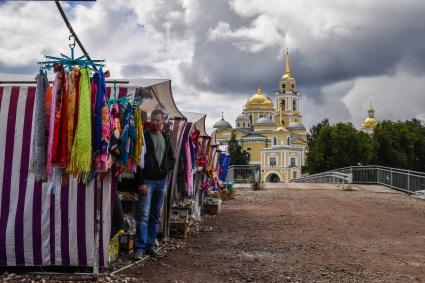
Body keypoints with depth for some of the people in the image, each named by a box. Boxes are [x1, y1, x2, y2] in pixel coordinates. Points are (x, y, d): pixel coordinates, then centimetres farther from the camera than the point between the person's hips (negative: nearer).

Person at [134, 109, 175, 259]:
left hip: (162, 181, 6)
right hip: (147, 181, -6)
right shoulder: (144, 136, -6)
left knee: (156, 216, 9)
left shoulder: (166, 138, 12)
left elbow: (172, 159, 21)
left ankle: (150, 246, 17)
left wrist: (166, 170, 1)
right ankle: (140, 248, -6)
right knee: (144, 215, -9)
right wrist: (141, 182, -17)